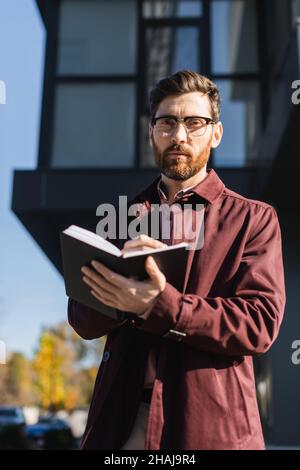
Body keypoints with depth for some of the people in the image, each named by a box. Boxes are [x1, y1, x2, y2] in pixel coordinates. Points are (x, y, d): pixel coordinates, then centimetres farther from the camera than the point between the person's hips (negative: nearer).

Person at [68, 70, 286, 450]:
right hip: (120, 417, 3)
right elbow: (82, 321, 4)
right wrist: (122, 272, -16)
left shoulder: (253, 218, -1)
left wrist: (158, 305, -24)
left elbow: (260, 324, -12)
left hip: (209, 422, -2)